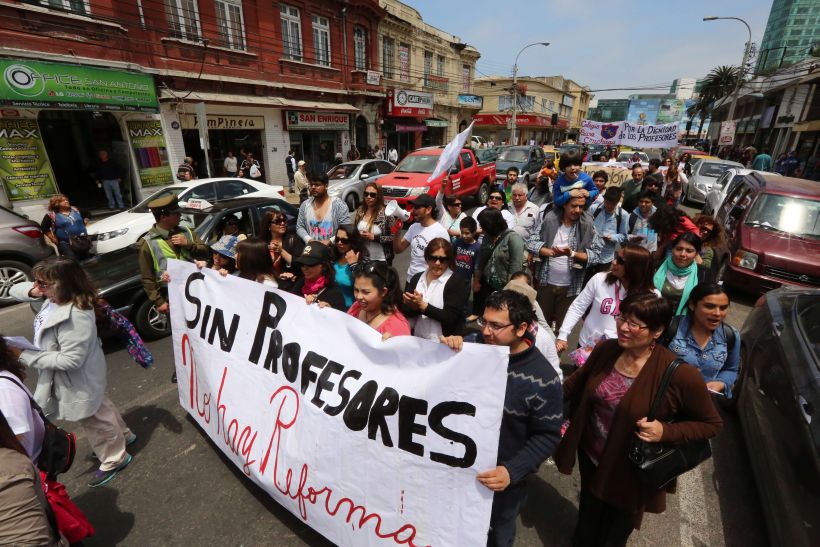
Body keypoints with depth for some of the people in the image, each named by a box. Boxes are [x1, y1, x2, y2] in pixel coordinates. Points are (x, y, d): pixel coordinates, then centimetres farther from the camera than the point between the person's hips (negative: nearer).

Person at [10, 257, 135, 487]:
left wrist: (24, 356, -26)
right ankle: (123, 436, 54)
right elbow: (21, 288, 10)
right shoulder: (56, 298, -9)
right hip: (75, 379, 9)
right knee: (100, 407, 30)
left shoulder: (76, 317, -37)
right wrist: (30, 291, -13)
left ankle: (114, 459, 37)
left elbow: (70, 360, -32)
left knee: (92, 421, 14)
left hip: (77, 380, -9)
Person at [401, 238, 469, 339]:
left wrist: (422, 305, -15)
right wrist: (415, 307, -17)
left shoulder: (457, 282, -6)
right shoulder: (416, 278, 7)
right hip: (416, 339, 4)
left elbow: (450, 318, -14)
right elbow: (404, 310, 2)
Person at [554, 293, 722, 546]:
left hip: (630, 475, -3)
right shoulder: (606, 349, -13)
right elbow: (574, 385, 2)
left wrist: (666, 432, -25)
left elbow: (711, 423, -10)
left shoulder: (679, 374, -25)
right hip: (591, 459, 3)